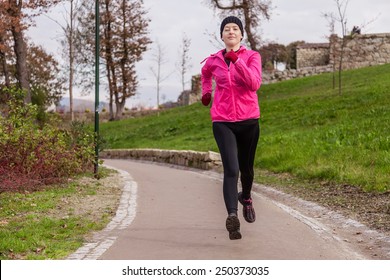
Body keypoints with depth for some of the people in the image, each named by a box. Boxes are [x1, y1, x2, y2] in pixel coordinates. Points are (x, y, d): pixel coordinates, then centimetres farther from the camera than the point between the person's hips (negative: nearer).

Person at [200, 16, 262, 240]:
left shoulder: (252, 56, -1)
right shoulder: (213, 60, 5)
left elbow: (255, 84, -19)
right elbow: (205, 73, 30)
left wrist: (236, 60, -23)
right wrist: (206, 92, 20)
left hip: (249, 120, 1)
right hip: (223, 122, -1)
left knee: (246, 167, 17)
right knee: (231, 169, -18)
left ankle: (246, 198, 48)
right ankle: (232, 217, -29)